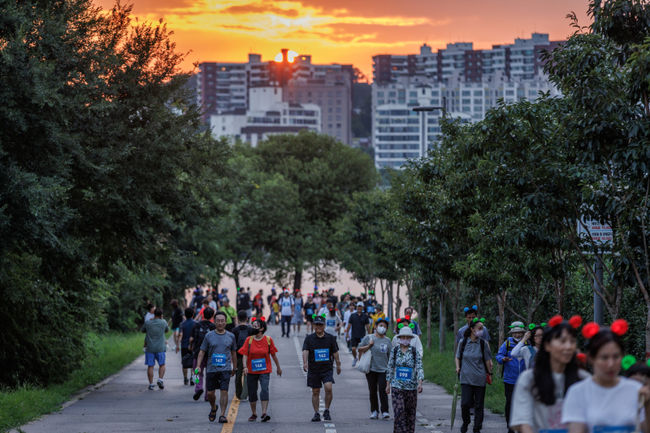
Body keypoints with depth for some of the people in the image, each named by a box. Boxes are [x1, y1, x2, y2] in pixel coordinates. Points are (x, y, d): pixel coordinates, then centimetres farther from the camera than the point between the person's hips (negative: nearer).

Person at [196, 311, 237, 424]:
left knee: (224, 391, -12)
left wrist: (234, 368, 19)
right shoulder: (209, 336, 3)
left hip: (225, 369, -1)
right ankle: (214, 408, 35)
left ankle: (222, 415, -9)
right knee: (210, 393, 7)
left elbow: (233, 353, 16)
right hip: (211, 368, 1)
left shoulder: (230, 336, 7)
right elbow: (202, 352, 4)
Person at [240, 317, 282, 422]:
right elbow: (245, 355, -5)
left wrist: (278, 367, 14)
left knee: (264, 390, -17)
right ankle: (254, 413, 23)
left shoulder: (268, 340, -3)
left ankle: (264, 413, -22)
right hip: (251, 371, 2)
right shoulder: (249, 340, -1)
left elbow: (273, 355, 7)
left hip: (265, 371, -2)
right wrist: (245, 366, -22)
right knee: (252, 392, 8)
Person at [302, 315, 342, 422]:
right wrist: (305, 363, -29)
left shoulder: (330, 338, 5)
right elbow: (305, 351, -13)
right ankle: (316, 414, 15)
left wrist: (338, 365, 14)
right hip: (313, 369, 0)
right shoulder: (309, 339, 0)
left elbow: (335, 352, 11)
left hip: (327, 368, 0)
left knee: (328, 388, -17)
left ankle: (326, 411, -2)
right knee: (315, 392, 5)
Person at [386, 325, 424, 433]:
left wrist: (420, 383, -21)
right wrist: (388, 384, 10)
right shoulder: (394, 351, 3)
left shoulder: (415, 352, -1)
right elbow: (390, 368, 10)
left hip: (411, 387, 0)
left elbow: (419, 368, -7)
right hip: (397, 386, 0)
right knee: (398, 412, -10)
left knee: (410, 413, 7)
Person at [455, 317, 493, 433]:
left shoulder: (483, 343, 0)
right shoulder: (463, 342, 2)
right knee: (465, 403, -9)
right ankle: (465, 422, 19)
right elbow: (458, 356, 16)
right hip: (466, 378, 0)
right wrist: (458, 367, 2)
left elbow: (487, 360, 7)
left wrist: (489, 373, 7)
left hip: (480, 379, 0)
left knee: (479, 405, 4)